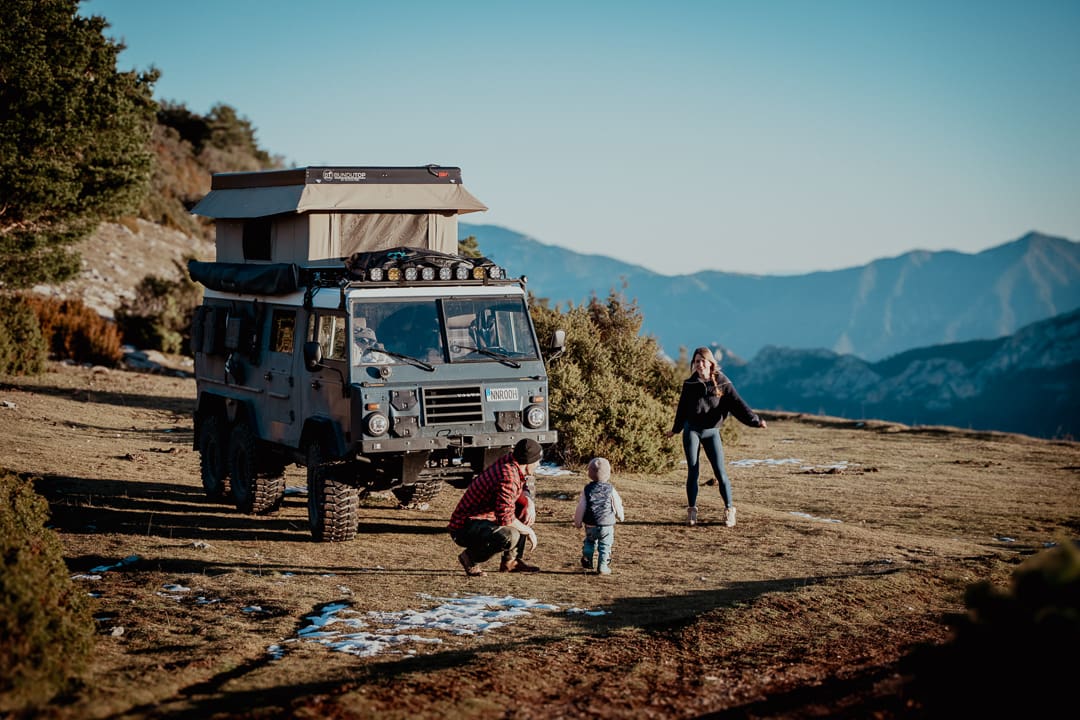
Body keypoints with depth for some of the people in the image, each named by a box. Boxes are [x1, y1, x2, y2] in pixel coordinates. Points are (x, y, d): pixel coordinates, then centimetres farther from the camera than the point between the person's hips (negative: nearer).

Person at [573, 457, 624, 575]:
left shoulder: (586, 490, -4)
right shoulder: (611, 490, -7)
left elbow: (581, 508, -3)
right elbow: (618, 507, 2)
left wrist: (577, 522, 10)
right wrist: (620, 517, 21)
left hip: (590, 525, 2)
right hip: (607, 525, -2)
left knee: (590, 541, 24)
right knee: (605, 546, 7)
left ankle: (587, 560, 20)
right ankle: (602, 567, 4)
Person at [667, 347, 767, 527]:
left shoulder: (722, 383, -2)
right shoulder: (690, 384, 3)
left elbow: (737, 404, -9)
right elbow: (682, 408, 15)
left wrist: (755, 420, -21)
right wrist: (676, 429, 25)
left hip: (711, 431, -1)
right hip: (691, 430, 1)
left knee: (720, 471, -7)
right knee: (692, 471, 1)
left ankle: (729, 510, 2)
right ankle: (692, 511, 10)